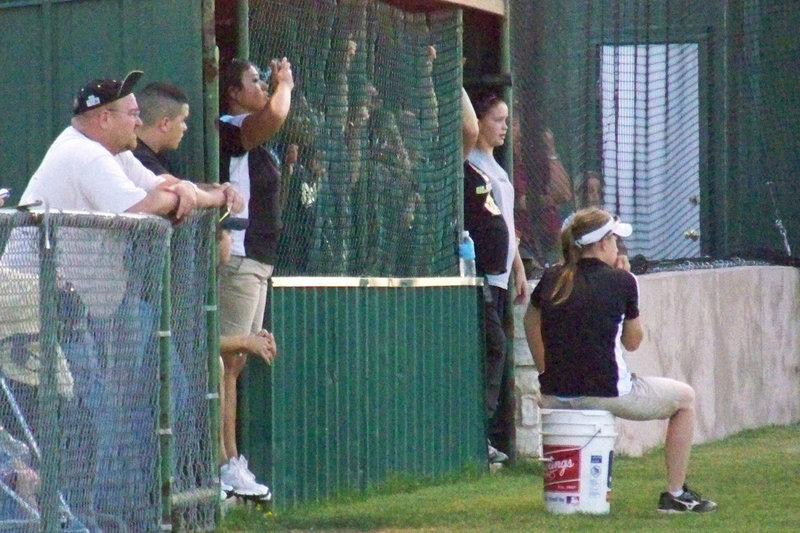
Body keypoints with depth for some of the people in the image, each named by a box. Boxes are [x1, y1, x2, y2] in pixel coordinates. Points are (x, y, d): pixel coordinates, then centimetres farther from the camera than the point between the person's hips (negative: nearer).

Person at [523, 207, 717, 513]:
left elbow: (530, 321, 22)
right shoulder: (621, 281, -5)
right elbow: (633, 342, 5)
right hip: (607, 393, -5)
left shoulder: (551, 280, 6)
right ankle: (675, 495, 18)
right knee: (685, 398, 18)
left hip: (554, 395, 5)